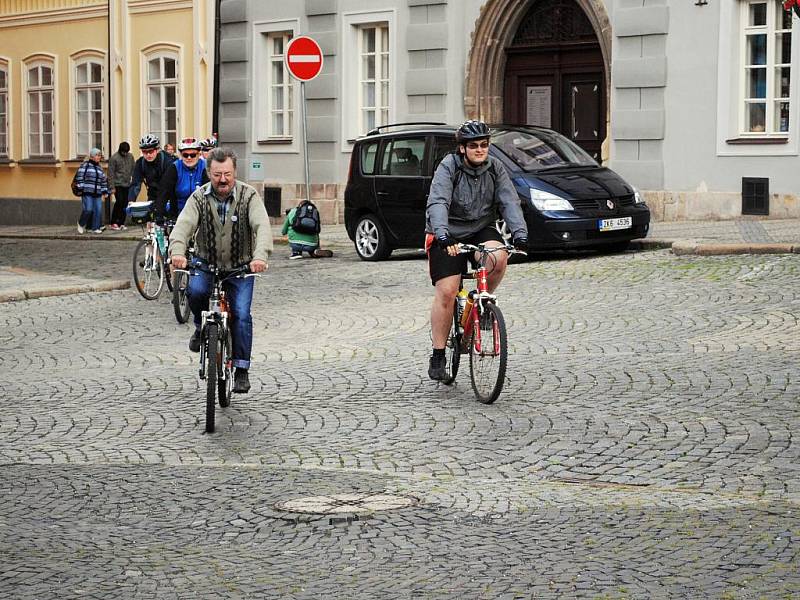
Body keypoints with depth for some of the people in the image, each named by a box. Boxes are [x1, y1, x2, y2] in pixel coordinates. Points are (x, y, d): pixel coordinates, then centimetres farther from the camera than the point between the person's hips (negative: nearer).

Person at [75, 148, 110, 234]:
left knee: (98, 210, -1)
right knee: (88, 209, -12)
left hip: (97, 194, 6)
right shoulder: (85, 165, -2)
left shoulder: (99, 167, 18)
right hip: (87, 192, -6)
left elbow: (104, 180, 24)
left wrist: (105, 191, 18)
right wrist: (81, 187, -12)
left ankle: (95, 228, 8)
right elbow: (80, 176, -7)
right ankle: (81, 224, 12)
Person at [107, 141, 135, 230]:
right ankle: (114, 222, -5)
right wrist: (112, 187, -11)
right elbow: (111, 173, -8)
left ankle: (121, 223, 11)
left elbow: (133, 170, 16)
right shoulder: (114, 158, -8)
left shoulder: (130, 157, 8)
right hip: (118, 185, -5)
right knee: (119, 202, -12)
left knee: (125, 203, 4)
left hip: (127, 185, 5)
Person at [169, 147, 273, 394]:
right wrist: (177, 251, -45)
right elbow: (183, 225, -23)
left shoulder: (249, 196, -12)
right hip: (206, 263, 1)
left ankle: (241, 370, 0)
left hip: (240, 267, -1)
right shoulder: (199, 197, -8)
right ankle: (201, 327, 1)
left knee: (241, 314, -12)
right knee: (195, 290, -29)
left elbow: (262, 226, -26)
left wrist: (260, 256, -45)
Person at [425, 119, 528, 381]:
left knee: (498, 258, -30)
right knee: (446, 291, -12)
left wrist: (519, 233, -30)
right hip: (448, 235, -3)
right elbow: (437, 203, -29)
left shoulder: (495, 168, -3)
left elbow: (510, 202, -13)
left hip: (481, 230, 3)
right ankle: (438, 356, -1)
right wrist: (442, 235, -46)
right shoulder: (449, 167, -15)